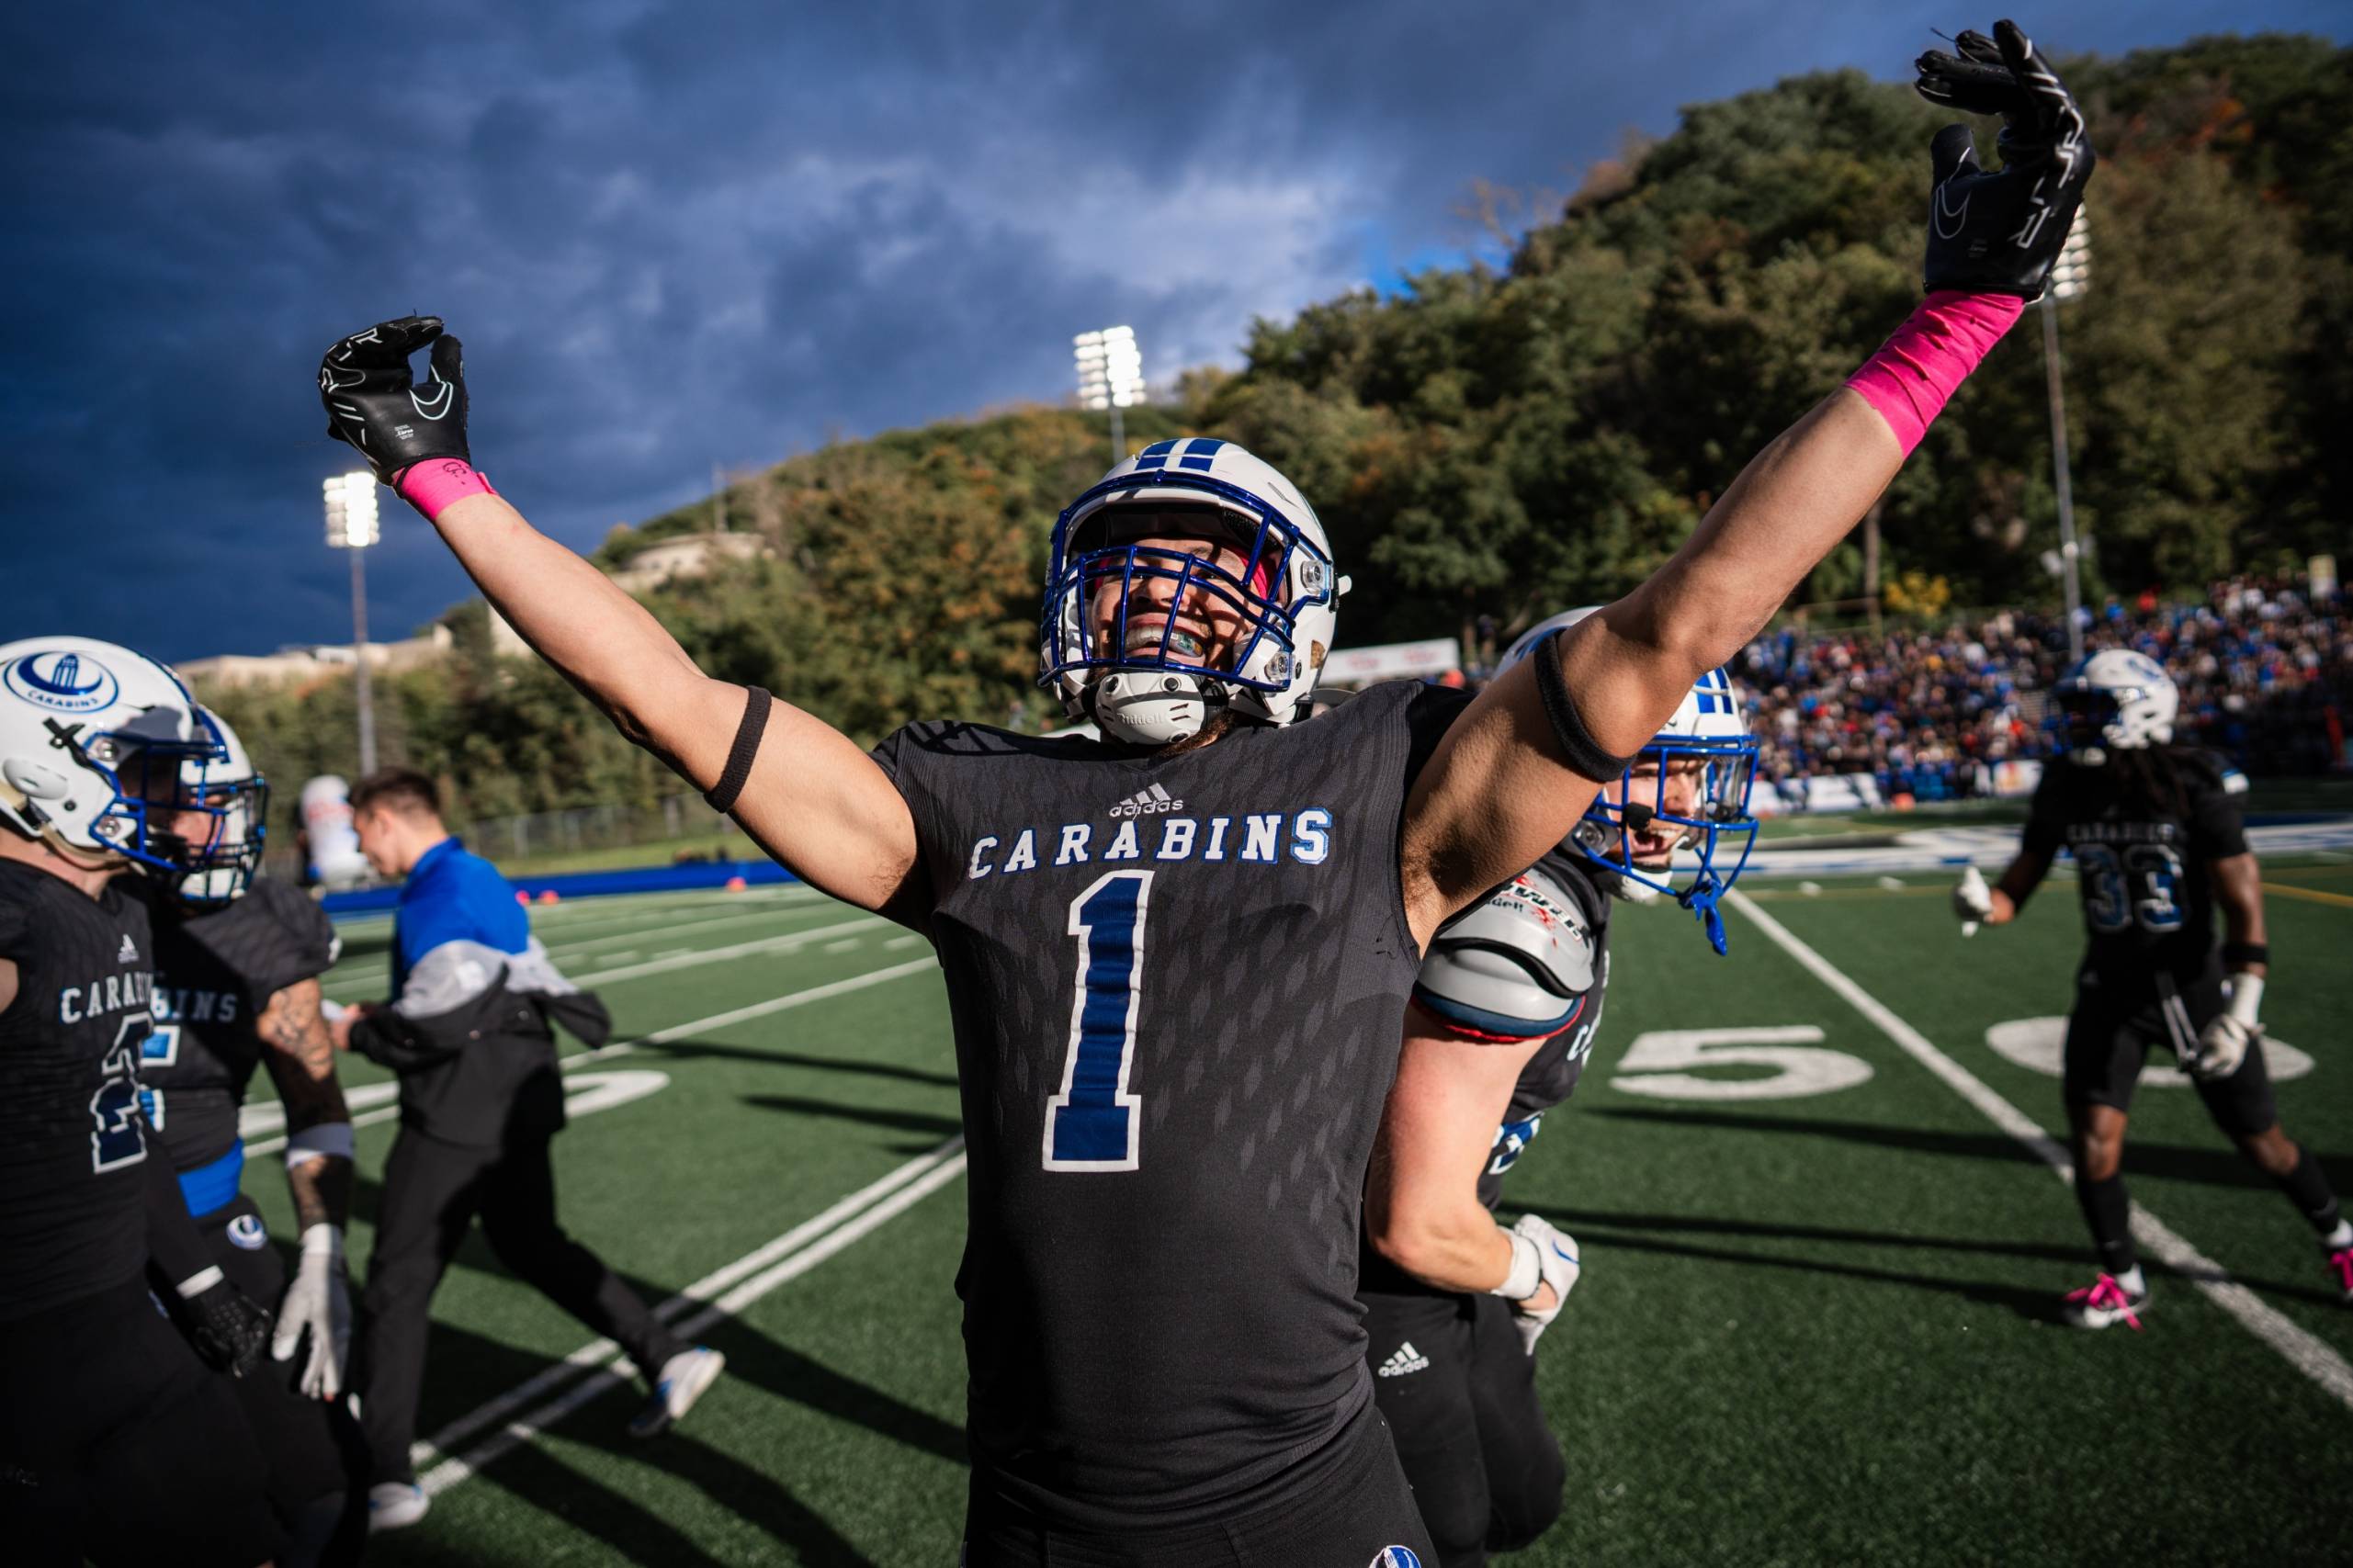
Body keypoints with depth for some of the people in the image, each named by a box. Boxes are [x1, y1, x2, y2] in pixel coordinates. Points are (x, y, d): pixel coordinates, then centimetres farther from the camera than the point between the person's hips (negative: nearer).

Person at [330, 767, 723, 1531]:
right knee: (531, 1244, 22)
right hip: (520, 1097, 9)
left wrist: (359, 1033, -4)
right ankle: (667, 1357, 20)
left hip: (459, 1113, -9)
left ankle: (386, 1478, 8)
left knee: (397, 1285, 1)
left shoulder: (439, 894, -15)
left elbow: (440, 1019, -21)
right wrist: (385, 1017, 15)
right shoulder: (484, 880, 13)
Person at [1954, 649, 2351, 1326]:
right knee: (2093, 1135, -5)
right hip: (2112, 989, 3)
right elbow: (2018, 888, -2)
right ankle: (2123, 1281, 15)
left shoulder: (2196, 785, -18)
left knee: (2259, 1138, 10)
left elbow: (2244, 905, -17)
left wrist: (2240, 1011, -23)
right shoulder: (2066, 787, -6)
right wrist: (1982, 904, -26)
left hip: (2194, 983, -3)